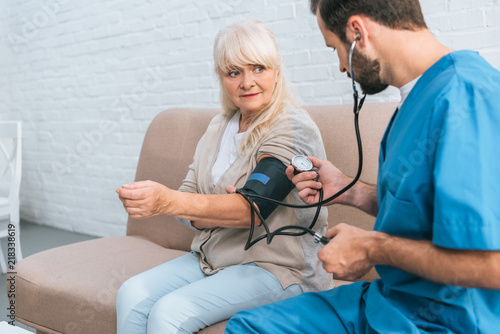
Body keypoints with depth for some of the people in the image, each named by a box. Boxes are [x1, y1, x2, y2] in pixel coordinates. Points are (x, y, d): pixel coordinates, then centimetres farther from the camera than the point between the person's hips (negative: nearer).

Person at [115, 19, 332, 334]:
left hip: (278, 268, -6)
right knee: (132, 295, -12)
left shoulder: (294, 127, -14)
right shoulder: (220, 127, 9)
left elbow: (254, 207, -26)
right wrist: (223, 211, -20)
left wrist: (169, 201, -38)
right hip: (213, 257, 7)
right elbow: (190, 203, 3)